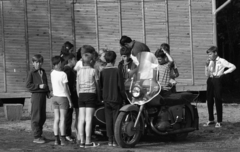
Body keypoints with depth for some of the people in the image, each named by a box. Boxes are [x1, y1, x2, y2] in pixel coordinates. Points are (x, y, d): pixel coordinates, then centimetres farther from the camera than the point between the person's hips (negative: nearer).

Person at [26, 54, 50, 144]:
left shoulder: (43, 72, 13)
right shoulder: (32, 73, -7)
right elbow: (28, 85, -11)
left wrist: (48, 92, 9)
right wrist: (39, 86, -18)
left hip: (43, 95, 7)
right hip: (36, 95, -7)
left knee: (42, 117, 12)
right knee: (36, 117, -4)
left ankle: (39, 134, 22)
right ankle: (36, 137, -1)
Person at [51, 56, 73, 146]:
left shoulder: (52, 73, 1)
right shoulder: (63, 74, -16)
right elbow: (66, 89, -13)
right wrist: (70, 101, -6)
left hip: (55, 97, 5)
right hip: (63, 97, -5)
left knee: (56, 119, 7)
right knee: (62, 119, -2)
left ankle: (56, 139, 7)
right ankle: (63, 139, -1)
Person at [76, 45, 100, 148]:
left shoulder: (79, 71, 6)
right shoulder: (93, 71, -5)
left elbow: (77, 86, 8)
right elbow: (97, 85, 1)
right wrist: (98, 96, 12)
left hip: (81, 95, 4)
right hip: (91, 94, -4)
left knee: (81, 119, 5)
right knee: (89, 119, -5)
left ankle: (82, 141, 7)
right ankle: (88, 142, -5)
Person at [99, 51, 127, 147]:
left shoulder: (103, 72, 0)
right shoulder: (117, 71, -10)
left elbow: (100, 86, 4)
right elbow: (121, 86, -9)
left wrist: (102, 97, 16)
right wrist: (124, 97, 3)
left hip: (106, 99, 3)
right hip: (116, 98, -3)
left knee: (108, 120, 7)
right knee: (116, 119, 2)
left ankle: (110, 140, 8)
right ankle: (115, 140, 1)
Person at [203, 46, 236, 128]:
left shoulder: (221, 61, -5)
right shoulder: (210, 62, 10)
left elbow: (233, 67, -10)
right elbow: (207, 74, 9)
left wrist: (224, 73, -11)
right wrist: (206, 65, -2)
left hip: (217, 80, -5)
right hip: (210, 80, 5)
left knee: (218, 100, -3)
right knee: (209, 100, 7)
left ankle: (219, 121, 5)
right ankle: (211, 119, 19)